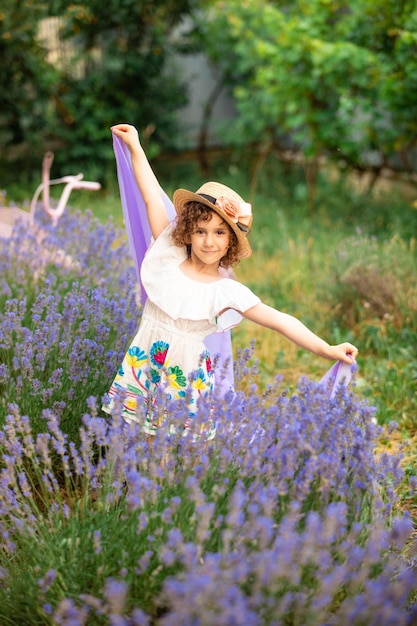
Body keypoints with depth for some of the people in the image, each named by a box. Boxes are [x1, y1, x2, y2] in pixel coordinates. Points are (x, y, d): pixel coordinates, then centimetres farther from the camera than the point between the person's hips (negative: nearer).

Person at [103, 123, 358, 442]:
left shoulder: (228, 292, -11)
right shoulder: (170, 258, -5)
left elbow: (278, 320, -17)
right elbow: (152, 197, -3)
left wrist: (326, 349, -26)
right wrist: (135, 147, 3)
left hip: (185, 375, -2)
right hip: (145, 362, 2)